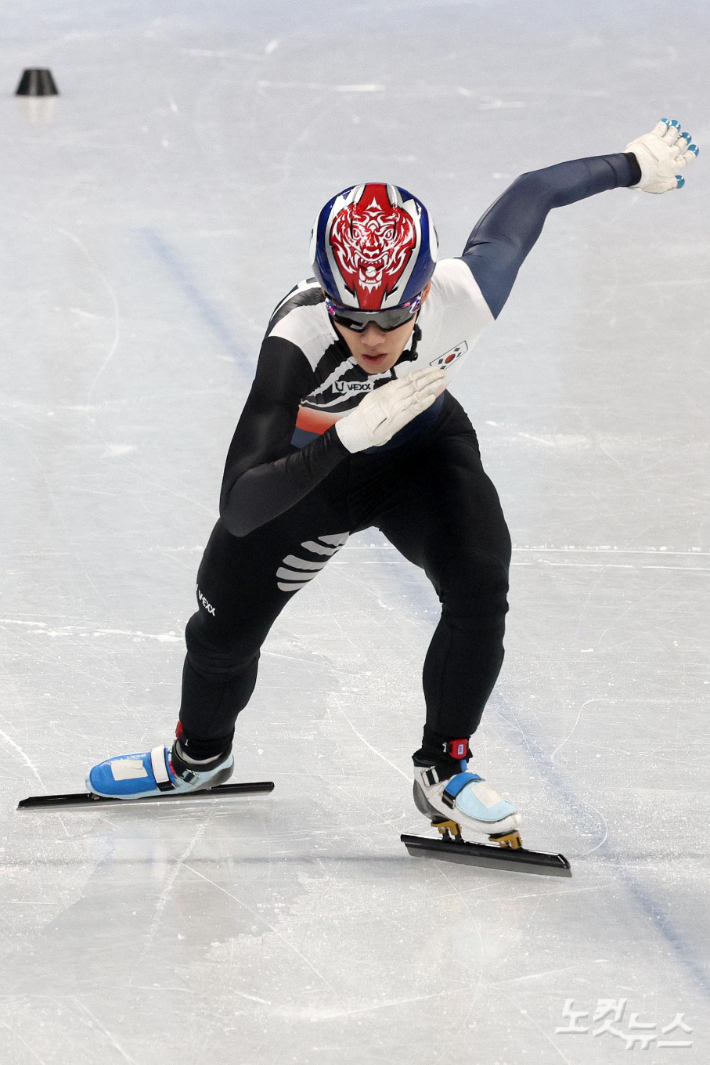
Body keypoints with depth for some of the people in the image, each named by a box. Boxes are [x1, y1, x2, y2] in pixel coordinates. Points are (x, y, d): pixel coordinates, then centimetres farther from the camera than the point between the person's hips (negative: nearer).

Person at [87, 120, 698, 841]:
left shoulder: (466, 295, -37)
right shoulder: (296, 341, -44)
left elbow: (531, 195, -16)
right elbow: (239, 509, -48)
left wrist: (635, 165, 1)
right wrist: (347, 436, -61)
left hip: (423, 447, 1)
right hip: (310, 460, -1)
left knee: (479, 589, -22)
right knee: (225, 625, 8)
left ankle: (443, 770, 1)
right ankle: (200, 755, 43)